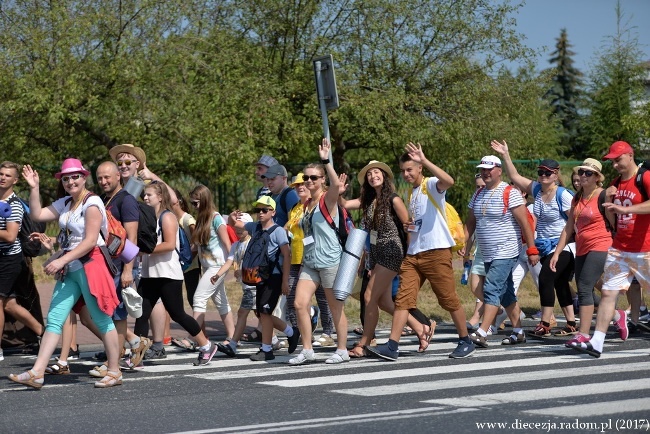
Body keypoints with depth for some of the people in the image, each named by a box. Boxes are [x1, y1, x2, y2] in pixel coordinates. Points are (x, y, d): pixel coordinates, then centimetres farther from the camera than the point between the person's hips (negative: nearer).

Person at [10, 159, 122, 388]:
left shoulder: (92, 203, -10)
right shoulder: (64, 203, 14)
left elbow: (90, 241, -17)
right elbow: (37, 214, 8)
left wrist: (61, 260, -20)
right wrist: (34, 188, 1)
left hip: (90, 265, -8)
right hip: (69, 269, 8)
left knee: (101, 320, -2)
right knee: (54, 319, 0)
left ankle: (114, 372, 8)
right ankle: (36, 373, -4)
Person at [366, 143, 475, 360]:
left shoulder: (431, 185, -5)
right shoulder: (411, 192, 19)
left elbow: (449, 181, -30)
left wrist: (424, 160, -32)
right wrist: (407, 225, 9)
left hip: (436, 251, -7)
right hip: (413, 253, 7)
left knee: (449, 299, 1)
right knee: (403, 299, -3)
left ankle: (465, 342, 16)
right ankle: (392, 346, -8)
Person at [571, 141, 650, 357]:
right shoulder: (616, 183, 13)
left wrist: (624, 208, -35)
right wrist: (608, 200, 1)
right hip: (619, 249, 6)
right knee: (607, 293, -2)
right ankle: (596, 343, -5)